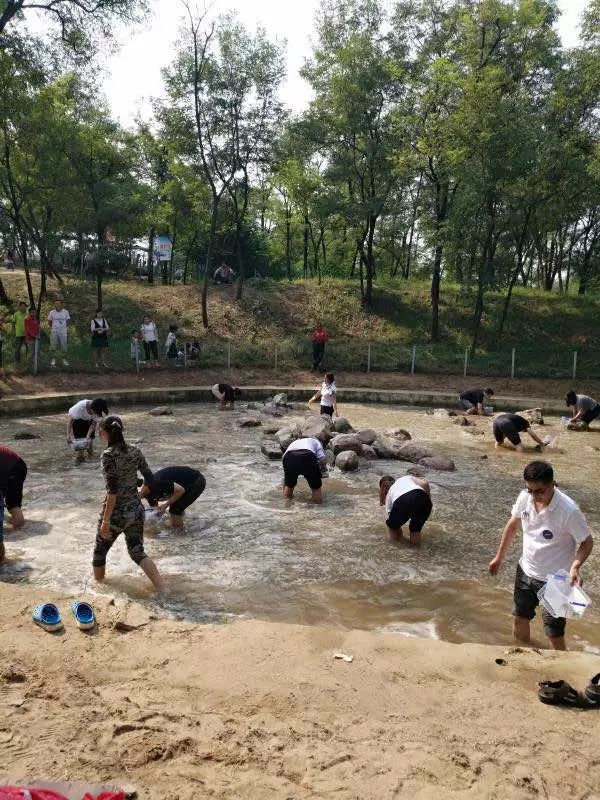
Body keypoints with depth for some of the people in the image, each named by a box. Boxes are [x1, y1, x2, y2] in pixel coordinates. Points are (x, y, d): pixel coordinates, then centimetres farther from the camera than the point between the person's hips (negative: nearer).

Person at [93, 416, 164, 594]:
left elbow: (112, 491, -22)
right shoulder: (135, 451, 0)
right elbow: (149, 478, 5)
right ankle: (162, 590, 5)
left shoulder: (108, 455, -18)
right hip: (136, 510, 6)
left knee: (100, 551, 20)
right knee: (137, 552, 17)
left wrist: (106, 520, -18)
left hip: (116, 513, -5)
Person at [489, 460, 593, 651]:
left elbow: (587, 542, -15)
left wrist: (575, 566, -33)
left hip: (554, 580, -6)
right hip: (526, 570, 6)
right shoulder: (525, 497, -13)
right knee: (520, 619, 23)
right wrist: (499, 557, 12)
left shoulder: (569, 510, -28)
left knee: (554, 634, 2)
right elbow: (513, 525, 5)